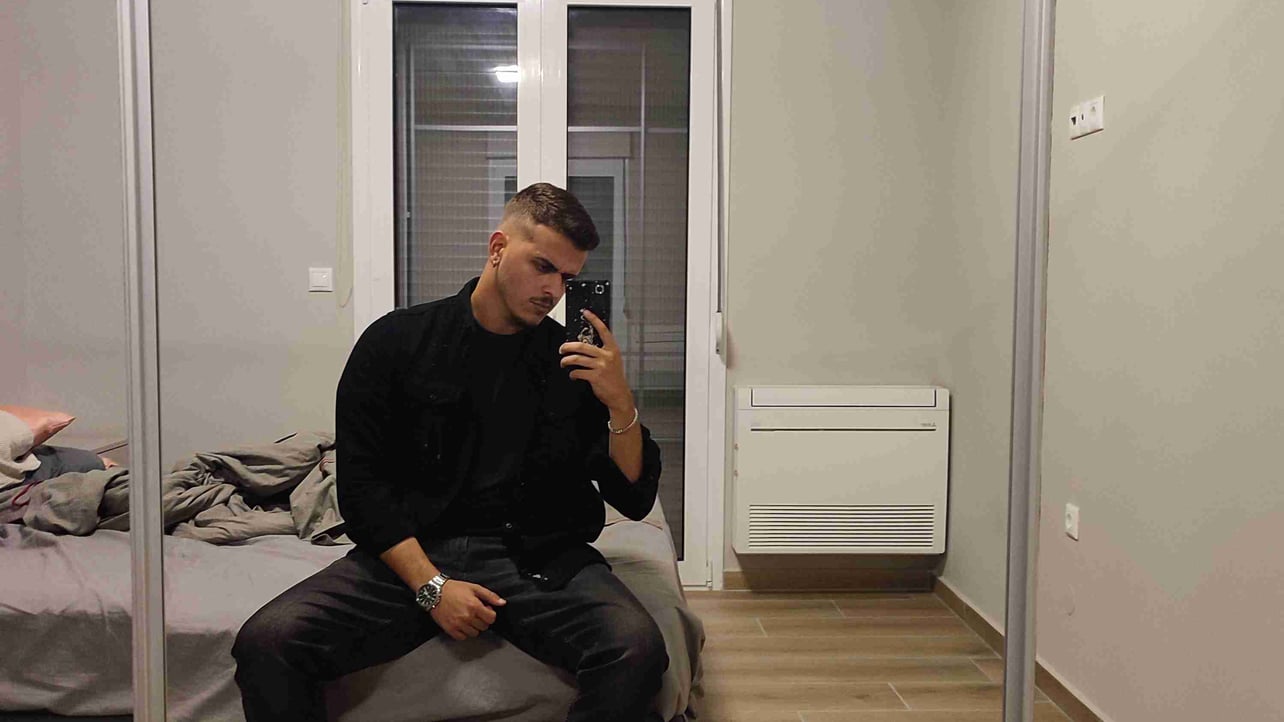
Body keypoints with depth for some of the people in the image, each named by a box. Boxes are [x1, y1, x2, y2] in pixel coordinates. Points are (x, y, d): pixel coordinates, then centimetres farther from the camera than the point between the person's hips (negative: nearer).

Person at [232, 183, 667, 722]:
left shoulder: (577, 363, 8)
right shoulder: (397, 342, 6)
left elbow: (635, 499, 6)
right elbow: (362, 484, 0)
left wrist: (621, 403, -11)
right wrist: (431, 585, -11)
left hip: (540, 560, 1)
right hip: (412, 555, 0)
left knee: (637, 649, -28)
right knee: (266, 643, -22)